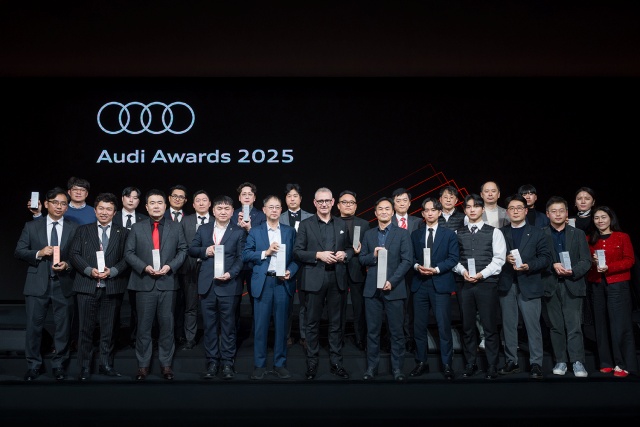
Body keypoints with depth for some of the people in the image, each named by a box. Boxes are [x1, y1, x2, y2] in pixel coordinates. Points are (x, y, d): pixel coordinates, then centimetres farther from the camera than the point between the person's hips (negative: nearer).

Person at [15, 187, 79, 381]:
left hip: (63, 284, 0)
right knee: (34, 326, 5)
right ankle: (33, 364, 19)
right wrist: (39, 253, -14)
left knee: (63, 327, 7)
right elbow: (19, 251, 2)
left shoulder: (74, 228, 5)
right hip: (37, 284, 0)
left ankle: (59, 365, 21)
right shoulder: (31, 226, 5)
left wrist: (68, 265, -17)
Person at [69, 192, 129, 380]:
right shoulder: (83, 230, 10)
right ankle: (85, 367, 10)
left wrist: (112, 271, -13)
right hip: (87, 287, 0)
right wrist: (89, 270, -12)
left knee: (109, 329, 6)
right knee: (86, 328, 2)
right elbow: (74, 254, 3)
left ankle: (106, 365, 17)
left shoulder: (123, 233, 9)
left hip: (112, 286, 0)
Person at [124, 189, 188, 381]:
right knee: (144, 326, 5)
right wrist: (144, 267, -13)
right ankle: (143, 365, 14)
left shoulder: (176, 227, 7)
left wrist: (170, 266, -11)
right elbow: (129, 253, 2)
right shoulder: (136, 228, 5)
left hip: (168, 283, 1)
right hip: (144, 283, 0)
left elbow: (183, 250, 5)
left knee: (167, 325, 6)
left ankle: (166, 364, 16)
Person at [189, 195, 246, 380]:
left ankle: (227, 362, 12)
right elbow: (191, 250, 13)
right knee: (209, 326, 8)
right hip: (207, 285, 3)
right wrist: (204, 251, -7)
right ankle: (212, 362, 16)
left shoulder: (239, 231, 2)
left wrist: (231, 274, -18)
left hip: (229, 285, -3)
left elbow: (241, 257, -3)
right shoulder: (203, 229, 12)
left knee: (228, 325, 3)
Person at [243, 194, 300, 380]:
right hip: (263, 282, -1)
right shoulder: (255, 231, 7)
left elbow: (296, 256, 6)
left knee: (281, 324, 6)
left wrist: (291, 271, -10)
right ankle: (259, 365, 10)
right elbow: (245, 255, -1)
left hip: (283, 283, 1)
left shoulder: (290, 231, 9)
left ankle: (280, 364, 15)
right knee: (260, 324, 2)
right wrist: (265, 252, -11)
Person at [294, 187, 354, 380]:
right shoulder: (306, 224, 1)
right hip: (315, 280, -3)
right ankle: (312, 363, 13)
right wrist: (318, 255, -16)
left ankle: (336, 363, 17)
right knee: (313, 323, 5)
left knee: (336, 323, 8)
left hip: (337, 279, 3)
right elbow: (297, 252, -5)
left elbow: (350, 248, 15)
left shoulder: (342, 224, 11)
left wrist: (345, 254, -7)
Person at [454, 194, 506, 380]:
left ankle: (492, 367, 8)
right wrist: (463, 271, -11)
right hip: (464, 284, 3)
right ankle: (470, 364, 17)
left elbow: (499, 259, -3)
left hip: (487, 283, -2)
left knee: (490, 327, -1)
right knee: (467, 326, 8)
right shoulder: (458, 233, 11)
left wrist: (482, 274, -14)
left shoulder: (494, 232, 3)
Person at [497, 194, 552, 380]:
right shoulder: (500, 233, 12)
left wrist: (529, 266, -14)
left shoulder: (536, 232, 7)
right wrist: (506, 259, -12)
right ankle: (511, 362, 16)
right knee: (508, 325, 7)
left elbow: (546, 257, 0)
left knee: (533, 326, -3)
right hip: (506, 285, 2)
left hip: (529, 284, -2)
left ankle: (536, 364, 2)